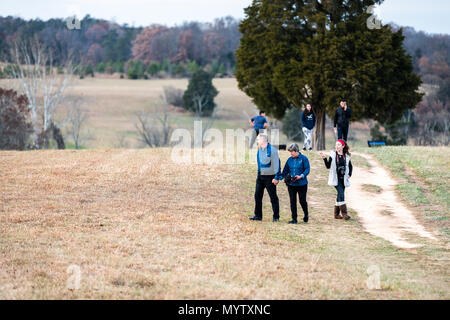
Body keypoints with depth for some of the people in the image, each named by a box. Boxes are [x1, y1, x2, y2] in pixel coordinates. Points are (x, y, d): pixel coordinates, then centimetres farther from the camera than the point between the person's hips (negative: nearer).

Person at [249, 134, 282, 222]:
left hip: (269, 177, -7)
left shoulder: (272, 150, -16)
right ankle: (258, 216, 13)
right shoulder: (259, 149, 8)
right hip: (260, 176, 7)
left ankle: (276, 217, 9)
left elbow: (276, 164, -15)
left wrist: (277, 177, -17)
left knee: (273, 197, 1)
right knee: (257, 196, 6)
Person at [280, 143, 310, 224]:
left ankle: (306, 215, 28)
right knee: (292, 201, 3)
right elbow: (285, 170, 13)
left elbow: (307, 169, -8)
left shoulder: (304, 159, -5)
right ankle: (294, 219, 8)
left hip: (301, 184, -4)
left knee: (302, 200, 1)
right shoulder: (290, 160, 9)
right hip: (291, 184, 4)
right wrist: (279, 178, 1)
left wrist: (301, 176, -21)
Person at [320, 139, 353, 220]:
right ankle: (344, 213, -15)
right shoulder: (333, 155, -4)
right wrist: (324, 159, -16)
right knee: (341, 194, -16)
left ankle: (337, 213, 16)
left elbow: (350, 166, 20)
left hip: (343, 179, 4)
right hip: (336, 179, -4)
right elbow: (328, 166, -3)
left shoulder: (346, 156, 5)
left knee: (340, 195, 8)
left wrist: (349, 174, 8)